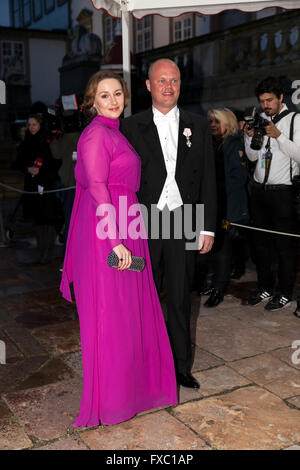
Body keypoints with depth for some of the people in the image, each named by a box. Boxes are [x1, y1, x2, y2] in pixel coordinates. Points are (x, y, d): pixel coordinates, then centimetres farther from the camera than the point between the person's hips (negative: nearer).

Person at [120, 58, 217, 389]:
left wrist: (208, 226, 2)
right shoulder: (131, 127, 4)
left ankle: (181, 366, 24)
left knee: (180, 299, 9)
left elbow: (207, 179, 7)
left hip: (183, 223, 1)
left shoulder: (198, 126, 9)